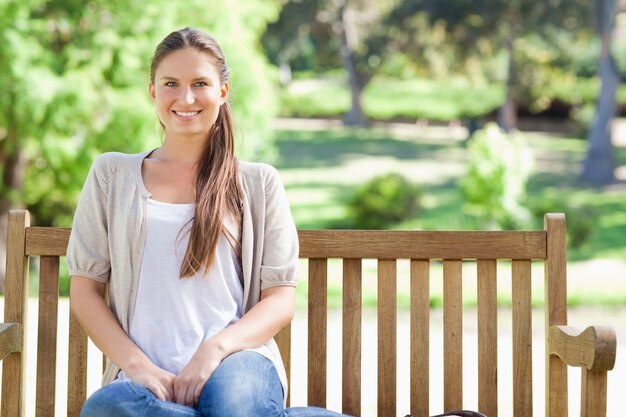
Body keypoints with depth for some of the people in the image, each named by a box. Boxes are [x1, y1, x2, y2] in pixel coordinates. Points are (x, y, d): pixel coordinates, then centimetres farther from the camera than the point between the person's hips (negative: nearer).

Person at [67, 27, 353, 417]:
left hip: (236, 360, -3)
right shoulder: (111, 175, 15)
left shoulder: (259, 182, 13)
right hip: (147, 377, 3)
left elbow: (281, 298, 7)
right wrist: (137, 364, -7)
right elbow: (85, 290, 11)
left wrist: (215, 348, -12)